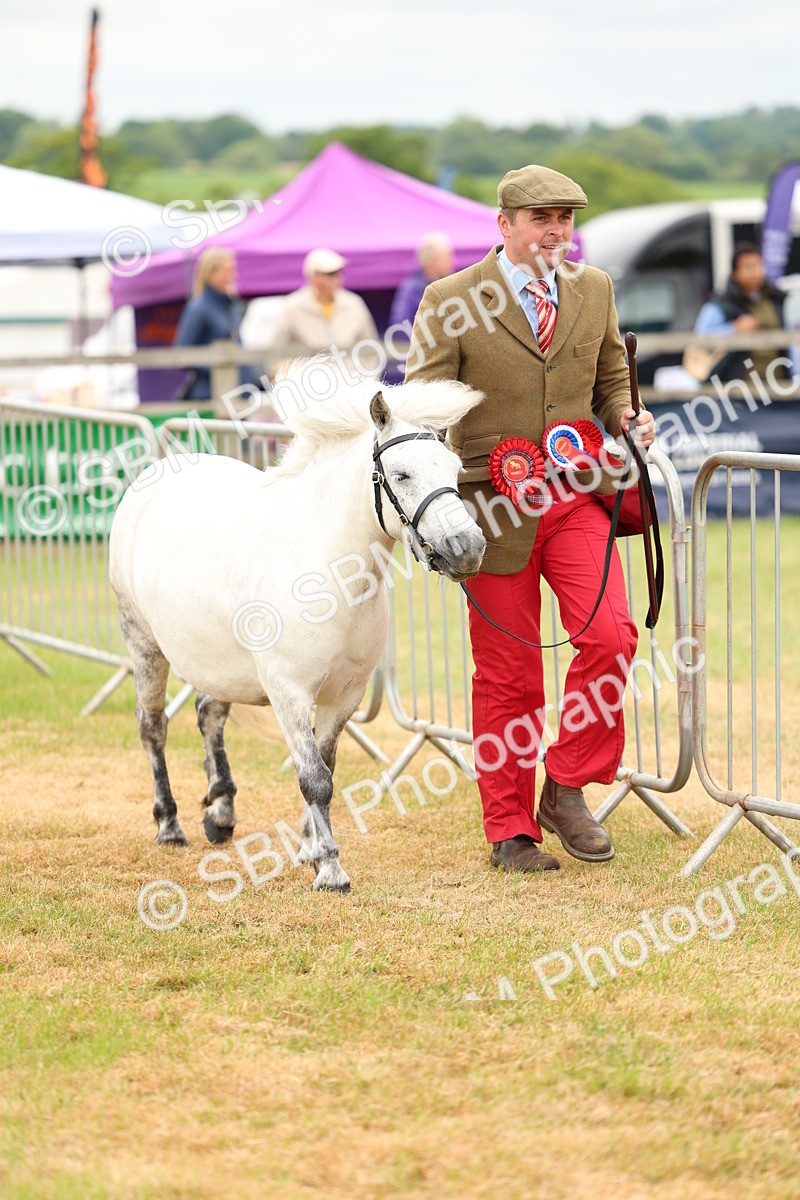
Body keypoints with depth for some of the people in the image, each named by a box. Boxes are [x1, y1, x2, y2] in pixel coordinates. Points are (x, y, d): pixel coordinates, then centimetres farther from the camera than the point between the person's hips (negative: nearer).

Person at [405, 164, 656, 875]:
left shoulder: (594, 290, 9)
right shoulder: (450, 303, -4)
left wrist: (627, 419, -1)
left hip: (578, 497, 3)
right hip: (496, 510, -3)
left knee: (610, 635, -17)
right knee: (507, 674, 3)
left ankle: (566, 788, 3)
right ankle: (510, 829, 17)